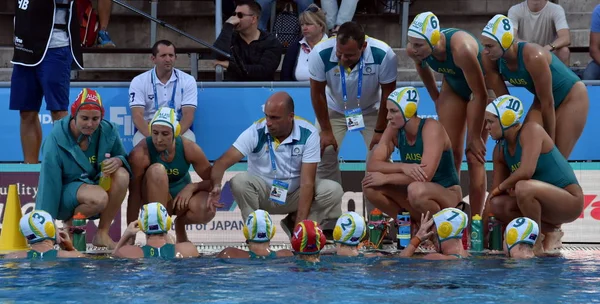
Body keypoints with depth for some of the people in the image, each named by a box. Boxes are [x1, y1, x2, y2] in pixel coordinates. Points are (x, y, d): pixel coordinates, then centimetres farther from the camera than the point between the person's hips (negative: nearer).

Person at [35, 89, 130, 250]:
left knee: (122, 175, -27)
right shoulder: (55, 141, -18)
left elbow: (124, 157, 7)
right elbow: (49, 185, -17)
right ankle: (69, 224, -2)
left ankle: (102, 234, -13)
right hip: (66, 191, -5)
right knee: (99, 198, -37)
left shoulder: (108, 132, -7)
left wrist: (118, 161, -21)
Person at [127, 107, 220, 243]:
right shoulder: (141, 153, -25)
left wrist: (192, 187, -28)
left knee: (207, 209, -32)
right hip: (154, 199, -2)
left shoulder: (189, 149, -17)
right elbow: (134, 195, -22)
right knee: (157, 170, -34)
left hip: (182, 196, 2)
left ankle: (180, 225, 4)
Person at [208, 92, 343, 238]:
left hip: (296, 195, 1)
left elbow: (307, 182, -22)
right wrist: (216, 186, -50)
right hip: (263, 194, -1)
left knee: (333, 190, -24)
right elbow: (223, 162, -27)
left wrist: (300, 224, -30)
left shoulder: (308, 134, -19)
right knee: (240, 181, -31)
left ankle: (293, 223, -2)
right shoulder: (255, 132, -19)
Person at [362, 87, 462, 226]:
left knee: (416, 189, -39)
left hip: (447, 194, -6)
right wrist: (402, 167, -29)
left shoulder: (431, 128, -20)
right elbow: (372, 165, -10)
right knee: (370, 186, -13)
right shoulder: (394, 130, -2)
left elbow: (425, 174, -30)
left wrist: (386, 178, -23)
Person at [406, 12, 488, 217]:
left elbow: (480, 95, -32)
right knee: (449, 153, 1)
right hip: (453, 87, 5)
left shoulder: (461, 49, -42)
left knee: (474, 156, -10)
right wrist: (435, 98, 12)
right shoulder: (414, 50, -24)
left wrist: (475, 137, -24)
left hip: (481, 86, -5)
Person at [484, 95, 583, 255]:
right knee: (498, 205, -10)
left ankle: (537, 244, -16)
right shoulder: (500, 150, 7)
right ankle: (551, 232, 4)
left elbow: (526, 171, -29)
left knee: (523, 187, -34)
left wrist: (500, 188, -12)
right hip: (547, 203, 8)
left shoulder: (531, 131, -16)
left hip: (570, 201, -8)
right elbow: (495, 191, 9)